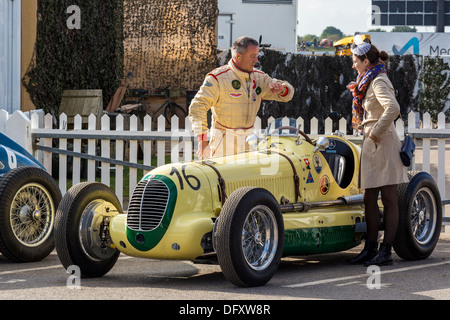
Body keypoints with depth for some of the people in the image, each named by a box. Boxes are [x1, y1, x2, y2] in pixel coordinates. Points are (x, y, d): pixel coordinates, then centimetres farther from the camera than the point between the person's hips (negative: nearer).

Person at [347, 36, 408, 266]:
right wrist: (357, 92, 19)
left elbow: (393, 108, -29)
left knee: (388, 199, -4)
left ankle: (386, 251, -3)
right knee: (369, 199, 11)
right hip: (371, 144, 10)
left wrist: (376, 131, -21)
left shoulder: (378, 81, -13)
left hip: (383, 143, -10)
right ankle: (370, 248, 16)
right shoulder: (369, 81, 16)